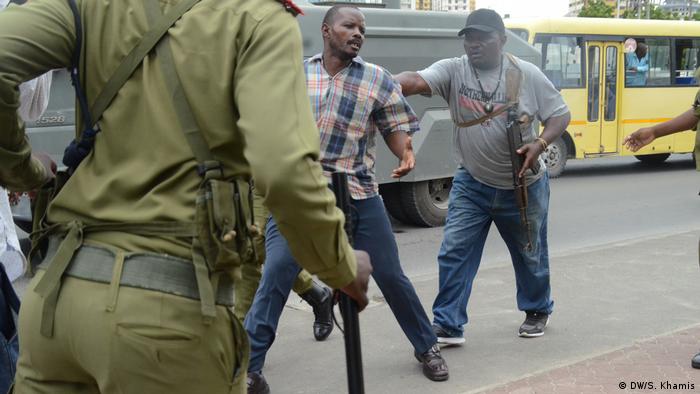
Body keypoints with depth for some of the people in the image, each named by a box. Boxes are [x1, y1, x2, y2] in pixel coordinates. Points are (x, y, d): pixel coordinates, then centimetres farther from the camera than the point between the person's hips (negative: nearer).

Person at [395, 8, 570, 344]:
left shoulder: (527, 75, -11)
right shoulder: (453, 70, -12)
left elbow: (560, 114, -4)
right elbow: (417, 81, -31)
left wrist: (540, 144, -23)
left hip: (523, 186, 0)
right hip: (472, 184, 1)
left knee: (530, 254, 17)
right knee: (454, 253, -6)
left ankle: (538, 310, 43)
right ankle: (448, 326, 4)